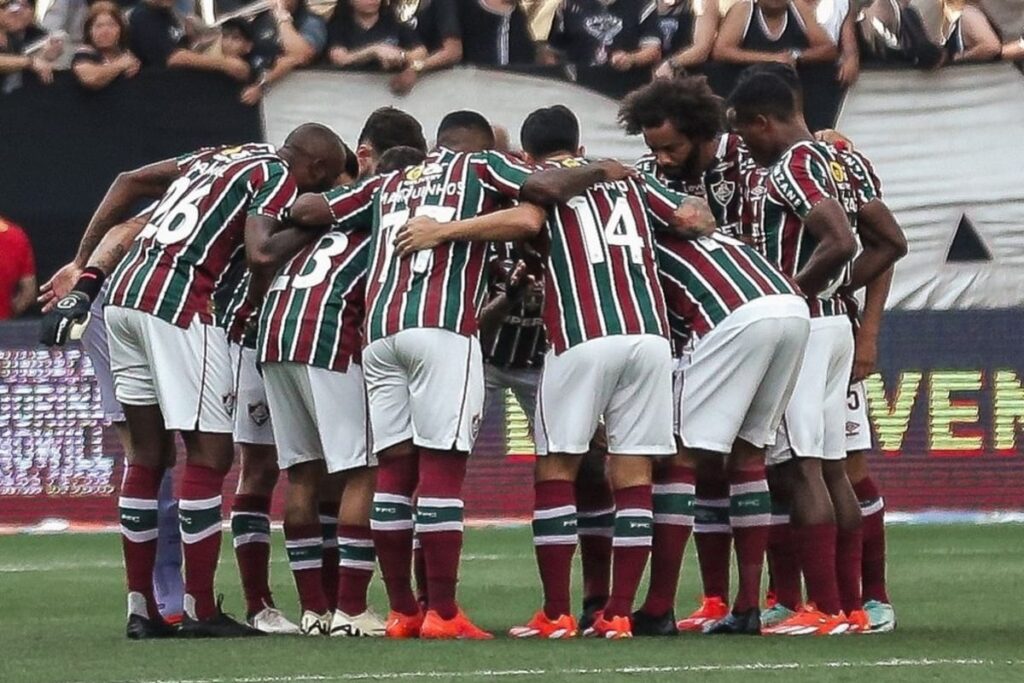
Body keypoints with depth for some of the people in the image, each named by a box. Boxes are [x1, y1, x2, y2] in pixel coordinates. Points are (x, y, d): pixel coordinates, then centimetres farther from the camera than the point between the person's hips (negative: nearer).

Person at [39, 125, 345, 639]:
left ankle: (141, 609, 15)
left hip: (124, 292, 8)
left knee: (148, 453, 13)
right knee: (209, 453, -1)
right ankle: (200, 611, -1)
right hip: (177, 306, -8)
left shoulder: (223, 156, 23)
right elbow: (259, 255, -18)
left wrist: (85, 273, 21)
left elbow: (129, 183, 22)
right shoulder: (280, 179, 0)